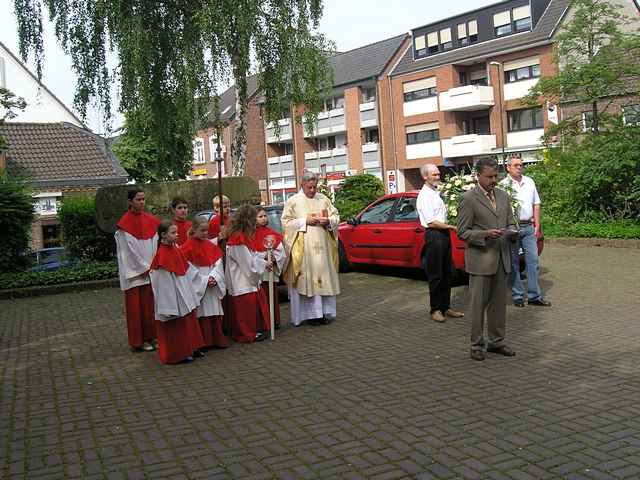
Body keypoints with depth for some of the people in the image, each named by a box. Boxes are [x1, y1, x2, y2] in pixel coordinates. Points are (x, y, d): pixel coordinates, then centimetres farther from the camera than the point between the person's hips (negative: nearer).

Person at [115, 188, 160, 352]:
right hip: (134, 271, -5)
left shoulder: (150, 220, 7)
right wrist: (144, 267, -11)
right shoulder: (125, 223, -8)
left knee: (150, 304, 7)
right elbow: (130, 249, -11)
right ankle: (139, 340, 8)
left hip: (151, 269, 5)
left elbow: (155, 244, 6)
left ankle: (150, 336, 16)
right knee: (136, 306, 1)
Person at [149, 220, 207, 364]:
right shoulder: (162, 254, -20)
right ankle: (178, 354, 15)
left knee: (189, 321, 16)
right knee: (175, 327, 3)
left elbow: (188, 269, 16)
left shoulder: (176, 250, 5)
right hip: (172, 298, -9)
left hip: (185, 296, 9)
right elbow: (163, 282, -21)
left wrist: (204, 280, 16)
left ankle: (191, 349, 28)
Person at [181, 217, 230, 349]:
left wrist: (214, 277, -13)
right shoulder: (188, 247, -6)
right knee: (201, 315, -2)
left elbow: (218, 263, 5)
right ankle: (203, 342, 6)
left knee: (215, 313, 8)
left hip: (213, 286, 5)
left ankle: (217, 339, 17)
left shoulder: (211, 246, 10)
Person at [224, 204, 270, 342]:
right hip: (242, 283, -11)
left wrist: (264, 255, 5)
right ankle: (248, 333, 10)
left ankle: (257, 329, 28)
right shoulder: (238, 239, -22)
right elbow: (248, 263, -21)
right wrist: (264, 264, -9)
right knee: (247, 306, -1)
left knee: (258, 304, 16)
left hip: (250, 279, 11)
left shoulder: (244, 236, 10)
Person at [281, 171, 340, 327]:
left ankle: (325, 312, 11)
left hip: (322, 248, 3)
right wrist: (305, 221, -13)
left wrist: (328, 221, -9)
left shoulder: (324, 199, 11)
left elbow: (336, 217, 13)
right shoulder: (293, 201, 2)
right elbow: (286, 222, -3)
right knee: (307, 279, -4)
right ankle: (311, 313, 2)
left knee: (324, 277, 3)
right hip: (303, 248, -3)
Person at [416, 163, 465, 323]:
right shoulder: (424, 196, -12)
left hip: (444, 234, 9)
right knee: (435, 275, -1)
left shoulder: (437, 193, 14)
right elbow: (431, 222, -16)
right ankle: (435, 309, 8)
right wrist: (450, 226, -12)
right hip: (434, 235, -9)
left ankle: (446, 307, 21)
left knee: (446, 273, 13)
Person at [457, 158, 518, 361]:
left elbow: (510, 223, 17)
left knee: (498, 303, 11)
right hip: (480, 259, -6)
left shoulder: (503, 196, 11)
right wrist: (485, 234, -22)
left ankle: (496, 342, 23)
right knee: (478, 304, 1)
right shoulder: (469, 198, -8)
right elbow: (462, 232, -9)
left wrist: (512, 232, -6)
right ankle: (477, 345, 11)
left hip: (502, 258, 6)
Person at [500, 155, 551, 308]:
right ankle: (517, 296, 12)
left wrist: (537, 225, 10)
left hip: (528, 227, 5)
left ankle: (534, 295, 9)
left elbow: (536, 204, 16)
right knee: (513, 262, 4)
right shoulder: (503, 185, -5)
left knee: (533, 260, 3)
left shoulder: (529, 182, 12)